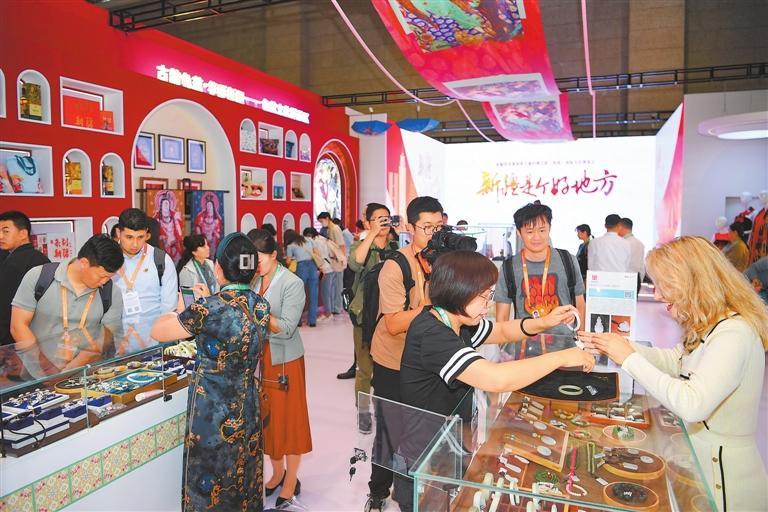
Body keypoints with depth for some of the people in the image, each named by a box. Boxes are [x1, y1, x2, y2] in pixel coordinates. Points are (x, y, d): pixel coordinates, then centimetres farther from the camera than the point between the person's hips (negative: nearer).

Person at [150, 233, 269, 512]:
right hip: (248, 409, 6)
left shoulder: (209, 308, -23)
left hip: (213, 414, -5)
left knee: (211, 488, 15)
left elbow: (157, 332, -9)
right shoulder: (262, 305, -5)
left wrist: (176, 313, 10)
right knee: (244, 481, 23)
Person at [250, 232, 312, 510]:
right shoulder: (253, 280, 1)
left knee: (288, 418, 6)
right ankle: (277, 472, 35)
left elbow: (286, 328, -20)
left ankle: (291, 480, 23)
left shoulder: (292, 284, -14)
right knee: (266, 417, 15)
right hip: (259, 357, 5)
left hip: (284, 359, -5)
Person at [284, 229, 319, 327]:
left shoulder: (290, 246, 9)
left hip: (301, 267, -3)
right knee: (313, 295, 6)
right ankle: (312, 320, 8)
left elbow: (288, 261, 6)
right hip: (313, 266, 3)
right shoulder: (309, 240, 19)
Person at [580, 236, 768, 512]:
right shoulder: (709, 327, 3)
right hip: (700, 458, 8)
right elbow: (674, 360, 16)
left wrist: (630, 358, -25)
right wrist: (614, 345, 4)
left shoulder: (734, 335, -25)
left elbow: (691, 405, -33)